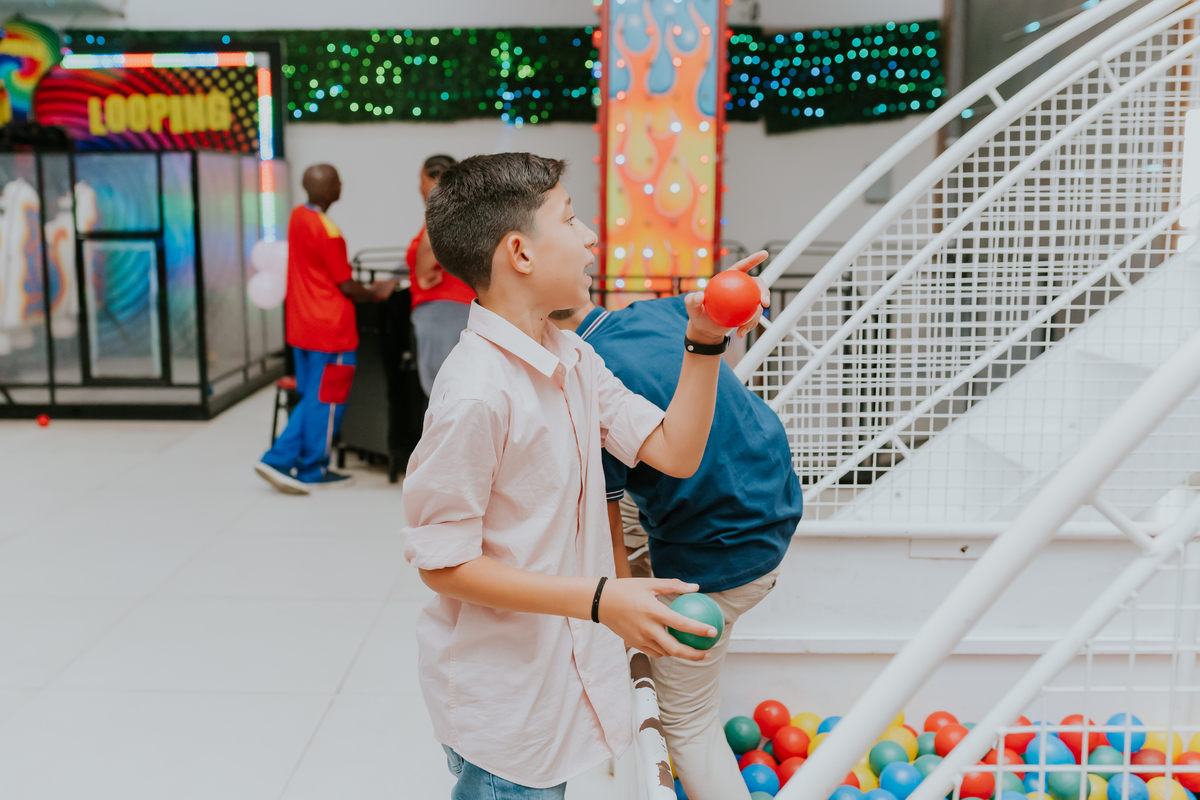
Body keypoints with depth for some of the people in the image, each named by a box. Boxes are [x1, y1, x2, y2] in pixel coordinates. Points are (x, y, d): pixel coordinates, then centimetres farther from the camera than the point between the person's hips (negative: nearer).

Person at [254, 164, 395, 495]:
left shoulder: (297, 216, 6)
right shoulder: (328, 232, -20)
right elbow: (347, 287, -12)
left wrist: (365, 288, 16)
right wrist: (375, 293, 6)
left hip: (302, 326, 8)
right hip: (330, 330, -8)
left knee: (312, 398, 17)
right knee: (327, 400, 5)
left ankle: (280, 459, 13)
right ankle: (313, 471, 16)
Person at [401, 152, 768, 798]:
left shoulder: (574, 360, 2)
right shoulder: (475, 394, -26)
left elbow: (674, 452, 2)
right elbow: (443, 563, -22)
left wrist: (705, 343, -9)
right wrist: (600, 599, -26)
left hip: (564, 670, 8)